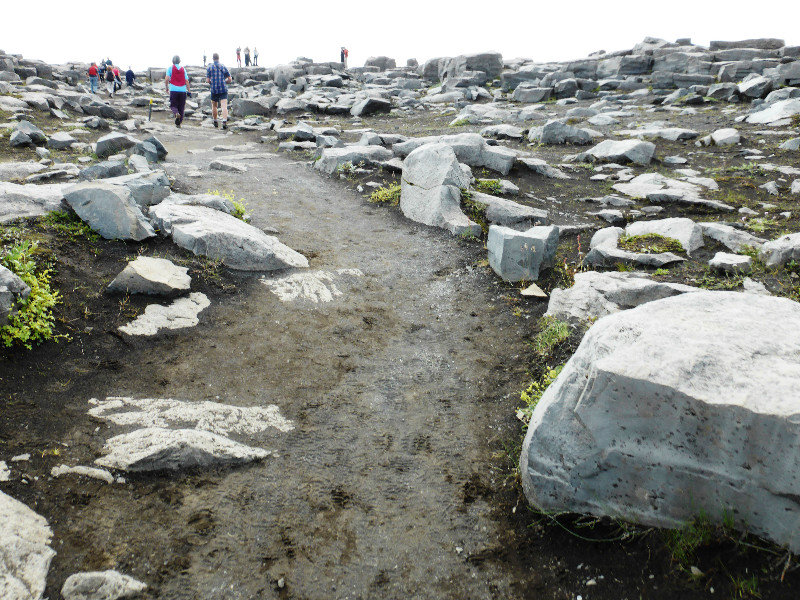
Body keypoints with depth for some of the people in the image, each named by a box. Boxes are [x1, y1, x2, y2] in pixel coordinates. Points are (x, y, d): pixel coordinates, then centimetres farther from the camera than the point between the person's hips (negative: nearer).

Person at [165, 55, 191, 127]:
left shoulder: (170, 68, 5)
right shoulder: (183, 69, 10)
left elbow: (166, 79, -4)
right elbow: (186, 81, 5)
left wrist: (167, 87, 11)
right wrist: (189, 91, 9)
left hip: (173, 90, -2)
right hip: (182, 90, 2)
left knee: (173, 105, 7)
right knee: (181, 107, 8)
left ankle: (176, 113, -26)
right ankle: (178, 123, 5)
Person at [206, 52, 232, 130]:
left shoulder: (210, 67, 1)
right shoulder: (223, 66, 5)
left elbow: (207, 80, -3)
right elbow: (230, 79, 5)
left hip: (214, 89, 0)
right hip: (223, 89, 0)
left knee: (214, 106, 17)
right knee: (224, 106, -10)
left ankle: (215, 122, 26)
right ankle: (224, 122, -28)